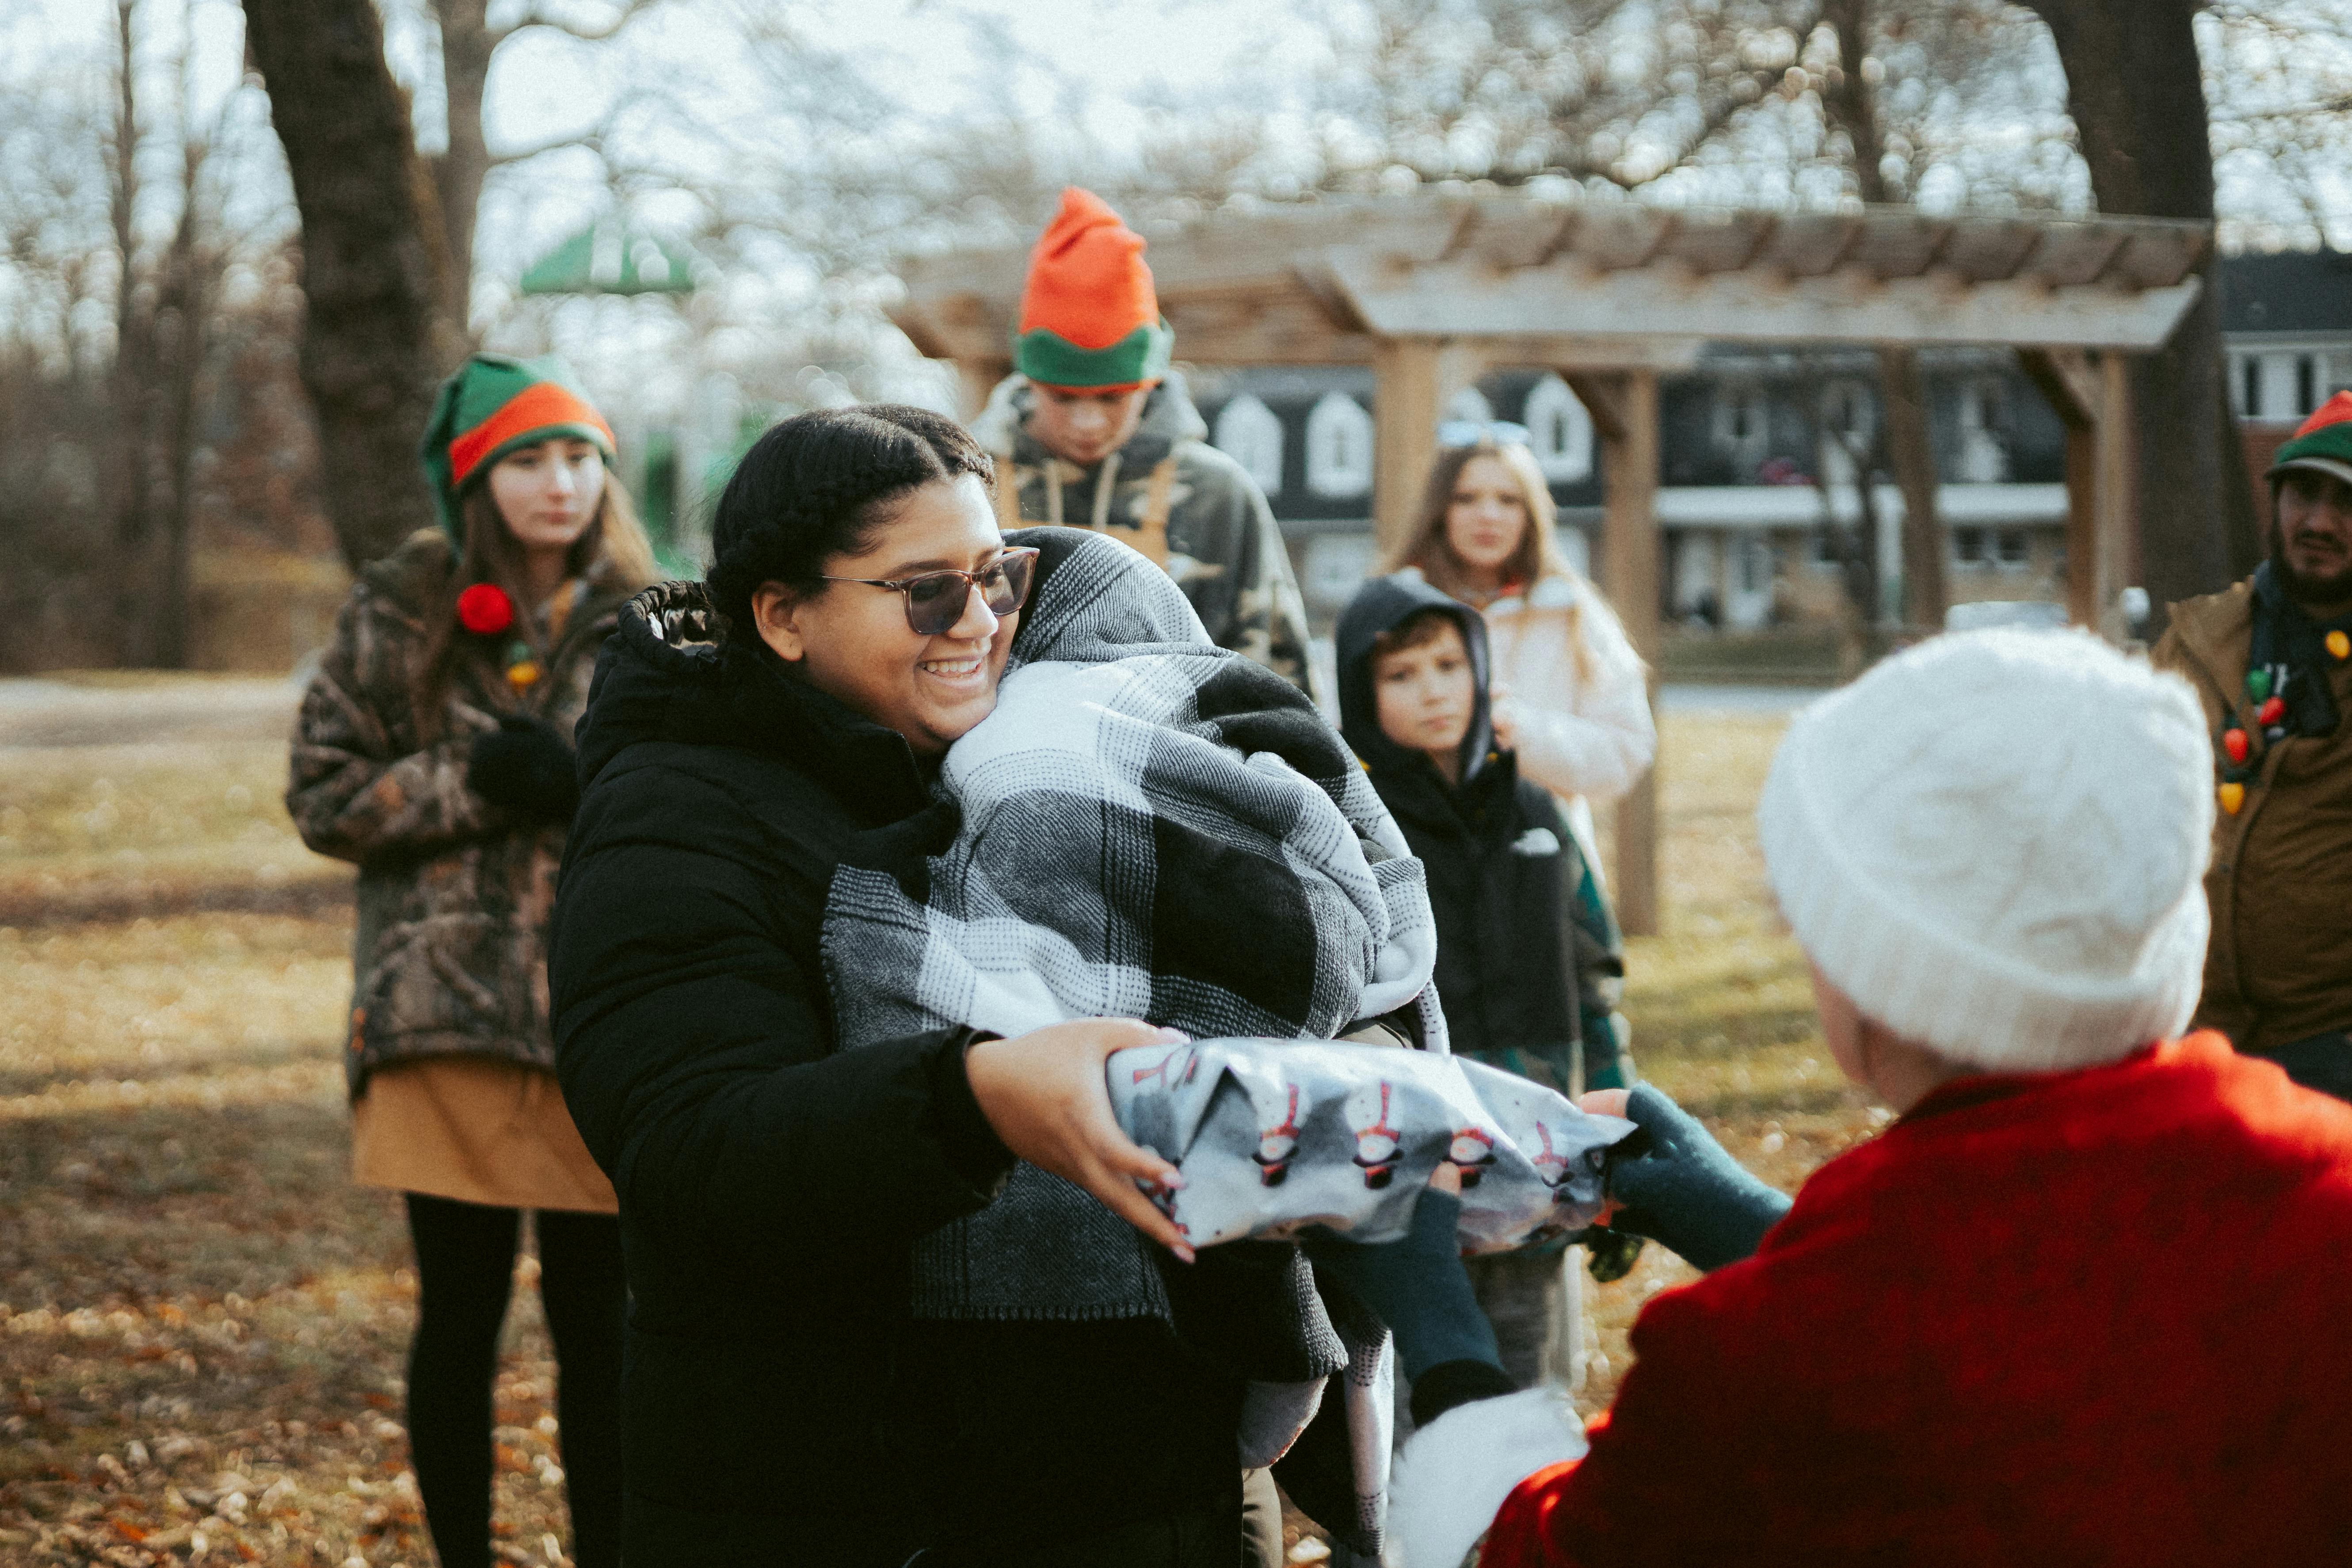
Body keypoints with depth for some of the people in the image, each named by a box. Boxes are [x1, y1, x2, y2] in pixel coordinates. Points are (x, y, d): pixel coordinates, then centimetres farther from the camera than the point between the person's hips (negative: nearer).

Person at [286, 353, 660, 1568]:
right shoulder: (402, 612, 3)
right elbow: (321, 794, 1)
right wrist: (471, 786, -12)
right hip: (446, 1013, -1)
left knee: (599, 1320, 6)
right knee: (460, 1316, 5)